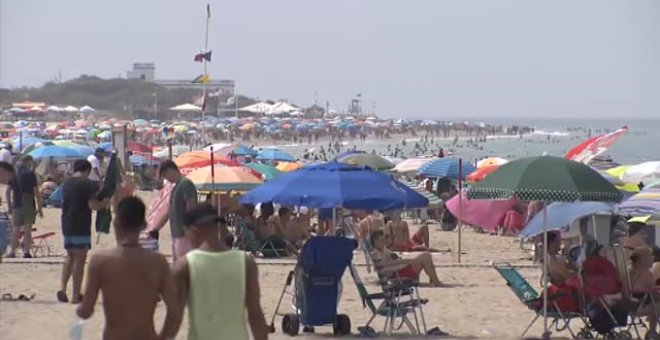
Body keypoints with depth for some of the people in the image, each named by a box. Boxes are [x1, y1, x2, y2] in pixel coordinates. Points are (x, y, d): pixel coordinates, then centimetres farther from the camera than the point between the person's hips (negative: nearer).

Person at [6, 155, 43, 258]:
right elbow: (36, 191, -9)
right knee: (28, 228, -2)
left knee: (16, 229, 10)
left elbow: (8, 191, 9)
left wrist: (9, 206, 16)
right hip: (29, 205, -4)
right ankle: (26, 252, -7)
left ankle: (12, 252, 9)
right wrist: (39, 207, -5)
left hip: (16, 205, 4)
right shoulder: (30, 174, -5)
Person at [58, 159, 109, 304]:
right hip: (81, 227, -7)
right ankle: (76, 295, 2)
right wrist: (105, 202, 1)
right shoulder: (87, 183, -12)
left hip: (67, 226, 7)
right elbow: (93, 205, -19)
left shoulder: (67, 184, 10)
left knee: (70, 257, 19)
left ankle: (63, 288, 4)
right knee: (79, 260, 0)